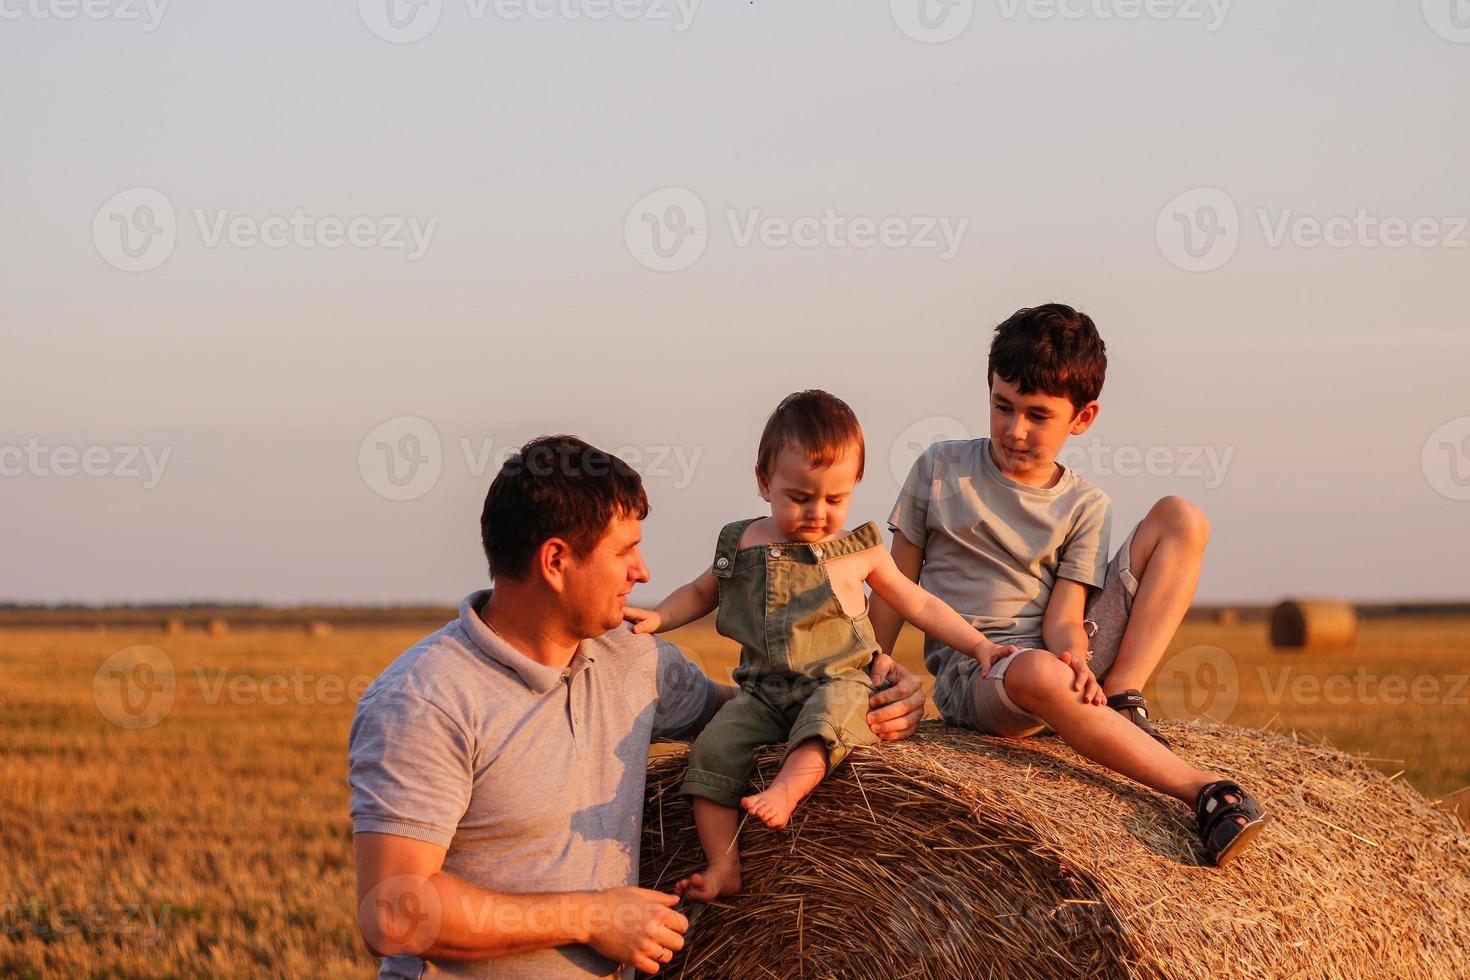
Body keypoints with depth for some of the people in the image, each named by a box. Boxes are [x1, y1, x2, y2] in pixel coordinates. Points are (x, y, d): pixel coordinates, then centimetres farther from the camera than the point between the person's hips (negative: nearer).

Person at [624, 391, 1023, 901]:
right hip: (763, 691, 3)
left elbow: (918, 604, 17)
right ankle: (723, 868, -22)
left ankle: (783, 793, -60)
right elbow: (702, 592, 30)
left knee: (828, 716, -38)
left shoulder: (858, 551, 8)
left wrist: (979, 645, 10)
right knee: (712, 749, -21)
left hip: (839, 682, -3)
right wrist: (657, 617, 12)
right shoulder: (740, 545, 11)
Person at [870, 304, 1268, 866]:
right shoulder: (940, 470, 6)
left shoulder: (1083, 505, 7)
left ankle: (1121, 701, -21)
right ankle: (1204, 792, -48)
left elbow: (1062, 616, -3)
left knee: (1180, 519, -8)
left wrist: (1075, 655, -27)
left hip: (1061, 658, 3)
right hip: (971, 671, -3)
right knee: (1038, 674, -44)